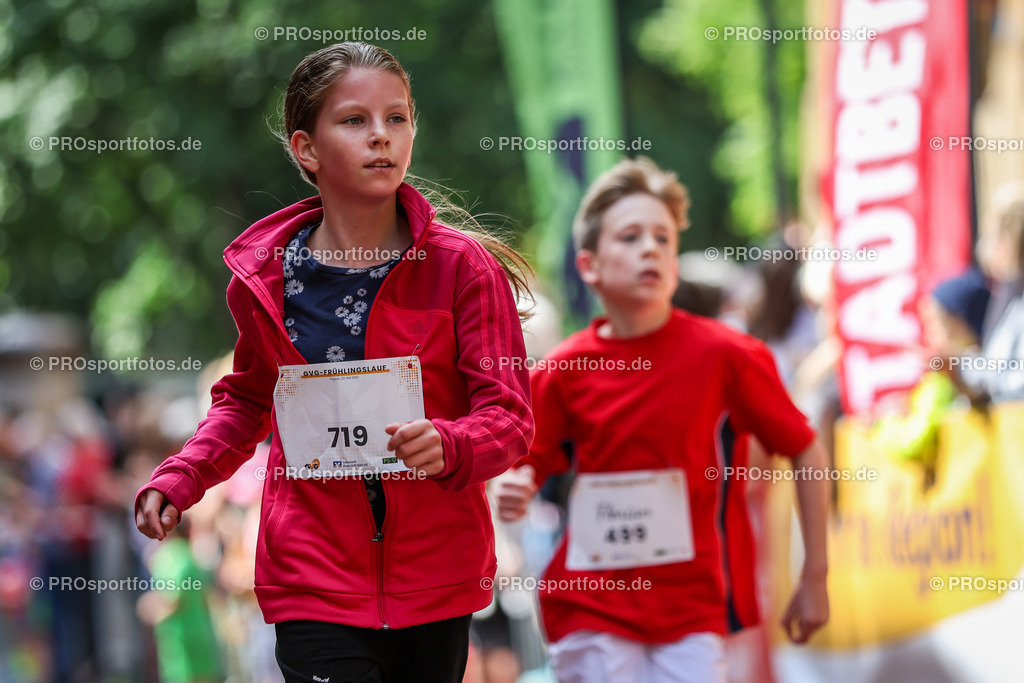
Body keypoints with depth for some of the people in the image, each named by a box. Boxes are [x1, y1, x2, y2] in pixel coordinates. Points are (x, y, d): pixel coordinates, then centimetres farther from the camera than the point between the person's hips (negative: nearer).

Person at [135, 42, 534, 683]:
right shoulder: (264, 276, 2)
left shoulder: (463, 267, -5)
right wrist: (178, 479, 6)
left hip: (437, 578, 0)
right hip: (314, 580, 0)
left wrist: (446, 445, -27)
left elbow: (511, 415, -6)